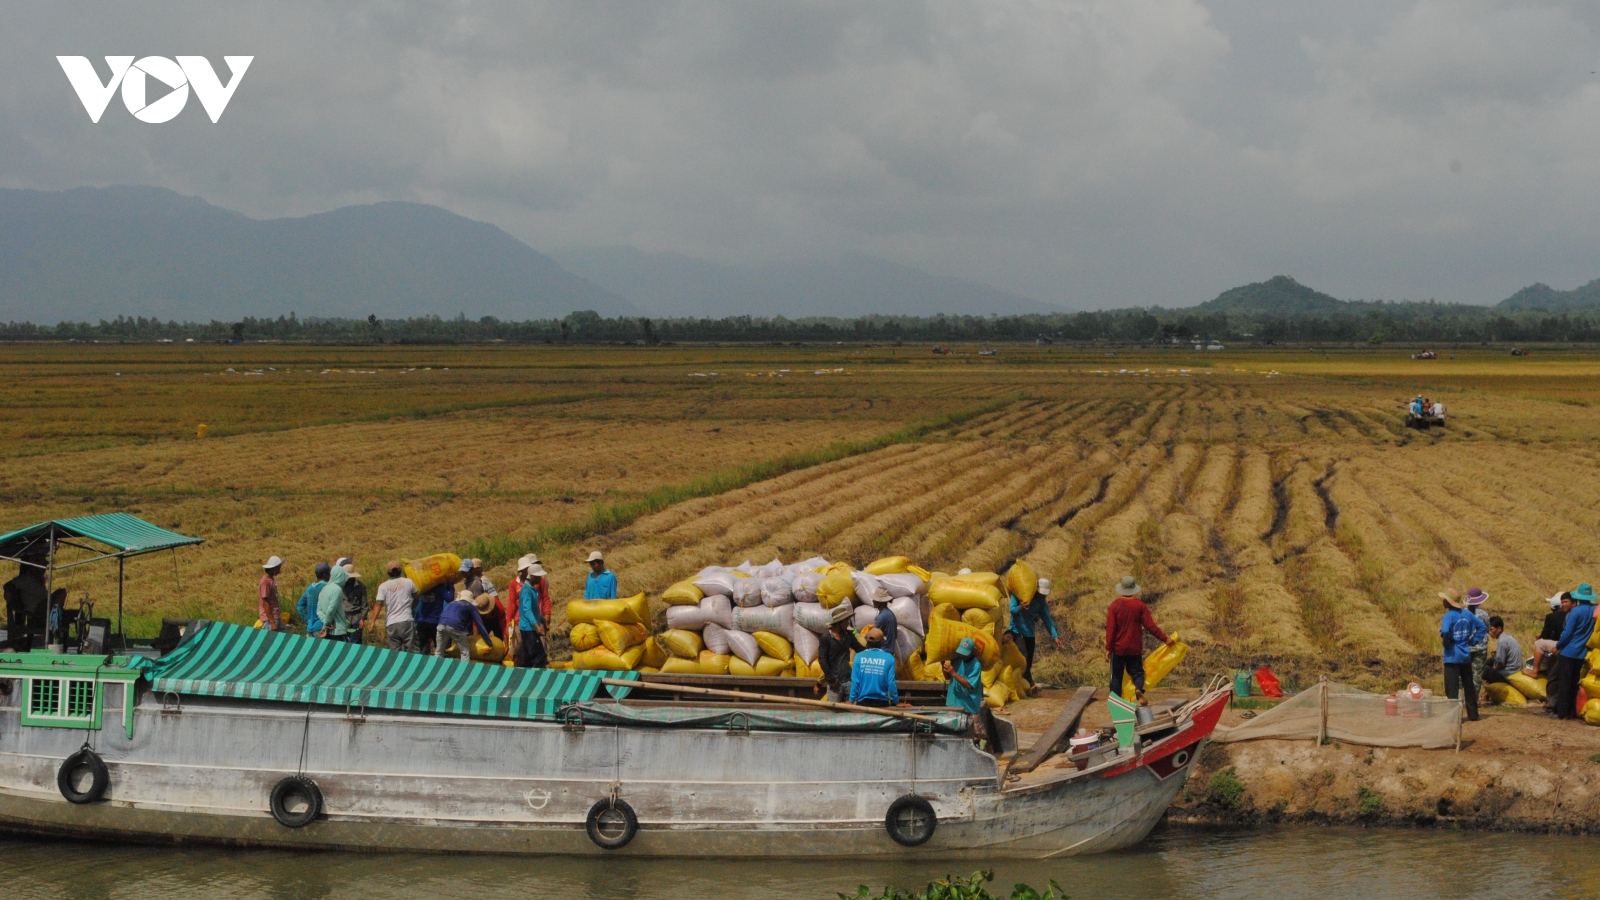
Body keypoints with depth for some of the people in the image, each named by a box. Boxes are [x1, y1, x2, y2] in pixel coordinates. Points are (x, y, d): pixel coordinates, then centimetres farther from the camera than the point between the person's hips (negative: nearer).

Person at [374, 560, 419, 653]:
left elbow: (379, 605, -6)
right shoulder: (409, 582, 4)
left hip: (391, 624, 1)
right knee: (412, 651, 0)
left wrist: (373, 621, -5)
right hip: (407, 621, -1)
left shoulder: (383, 586, 3)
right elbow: (416, 599, 19)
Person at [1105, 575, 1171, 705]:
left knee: (1116, 676, 9)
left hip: (1118, 647, 0)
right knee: (1137, 671, 10)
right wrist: (1165, 638, 2)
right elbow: (1150, 626, -7)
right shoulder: (1140, 605, -7)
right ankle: (1139, 688, -20)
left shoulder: (1115, 605, -9)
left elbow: (1110, 628, -9)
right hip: (1135, 648, 0)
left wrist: (1108, 648, -4)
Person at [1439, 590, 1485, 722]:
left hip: (1452, 656, -6)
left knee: (1452, 687, -3)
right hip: (1466, 656, 6)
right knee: (1468, 685, 15)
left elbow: (1445, 632, -32)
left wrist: (1445, 642, -12)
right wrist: (1472, 640, 9)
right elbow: (1483, 627, 10)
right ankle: (1473, 714, 20)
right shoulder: (1467, 614, 5)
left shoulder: (1448, 616, -15)